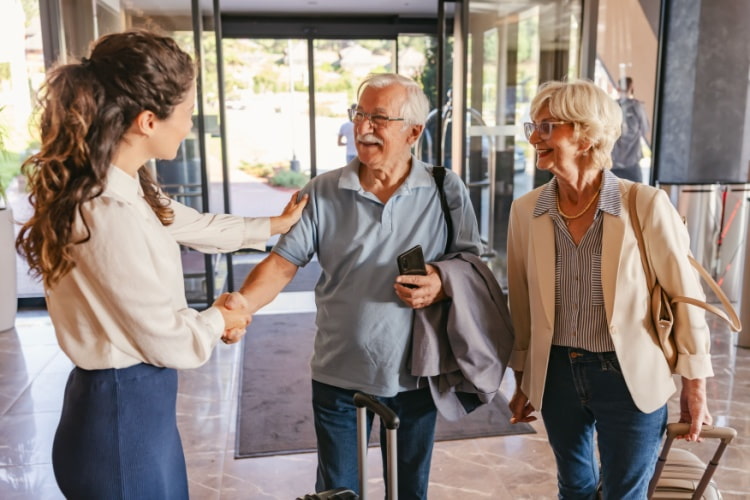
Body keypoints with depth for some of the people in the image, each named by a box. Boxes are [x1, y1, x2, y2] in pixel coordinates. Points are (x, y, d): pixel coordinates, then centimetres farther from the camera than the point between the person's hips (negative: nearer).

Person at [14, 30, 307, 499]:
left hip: (129, 400, 9)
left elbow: (191, 224, 18)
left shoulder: (122, 186, 0)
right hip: (123, 414, -9)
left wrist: (274, 224, 27)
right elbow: (168, 342, -22)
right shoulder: (112, 214, -31)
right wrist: (219, 320, -1)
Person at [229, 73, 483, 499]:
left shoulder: (446, 191, -7)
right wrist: (241, 304, -25)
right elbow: (283, 262, -8)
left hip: (414, 374, 0)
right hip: (339, 374, 0)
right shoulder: (322, 192, -6)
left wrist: (442, 286, -21)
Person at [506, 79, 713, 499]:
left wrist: (695, 388, -3)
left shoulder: (646, 205, -16)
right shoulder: (526, 210, -5)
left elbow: (685, 296, -8)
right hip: (556, 374, 3)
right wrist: (522, 381, 11)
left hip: (628, 377, -3)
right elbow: (522, 304, 4)